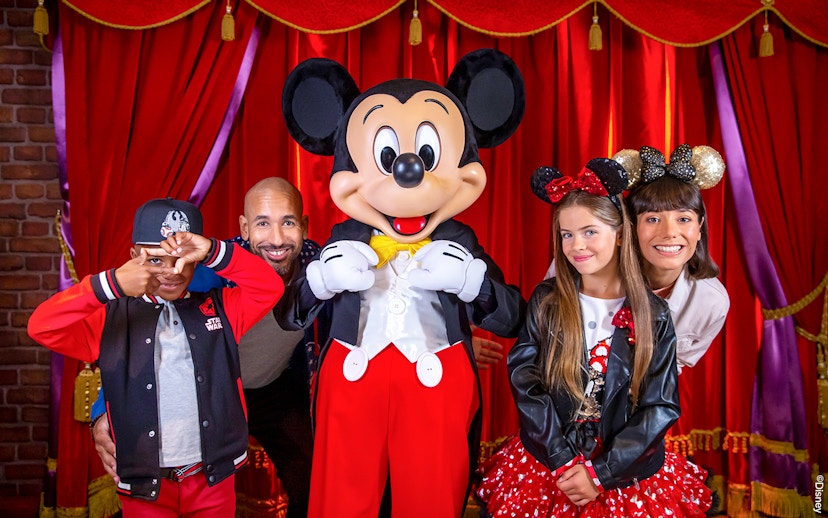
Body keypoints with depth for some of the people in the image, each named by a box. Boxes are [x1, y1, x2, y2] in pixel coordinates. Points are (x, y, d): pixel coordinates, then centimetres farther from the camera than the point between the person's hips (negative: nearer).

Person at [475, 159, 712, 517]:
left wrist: (601, 473, -14)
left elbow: (660, 406, -7)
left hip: (627, 469, 0)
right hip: (548, 460, 1)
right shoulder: (545, 302, -4)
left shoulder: (652, 315, -6)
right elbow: (525, 381, -8)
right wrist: (564, 462, -14)